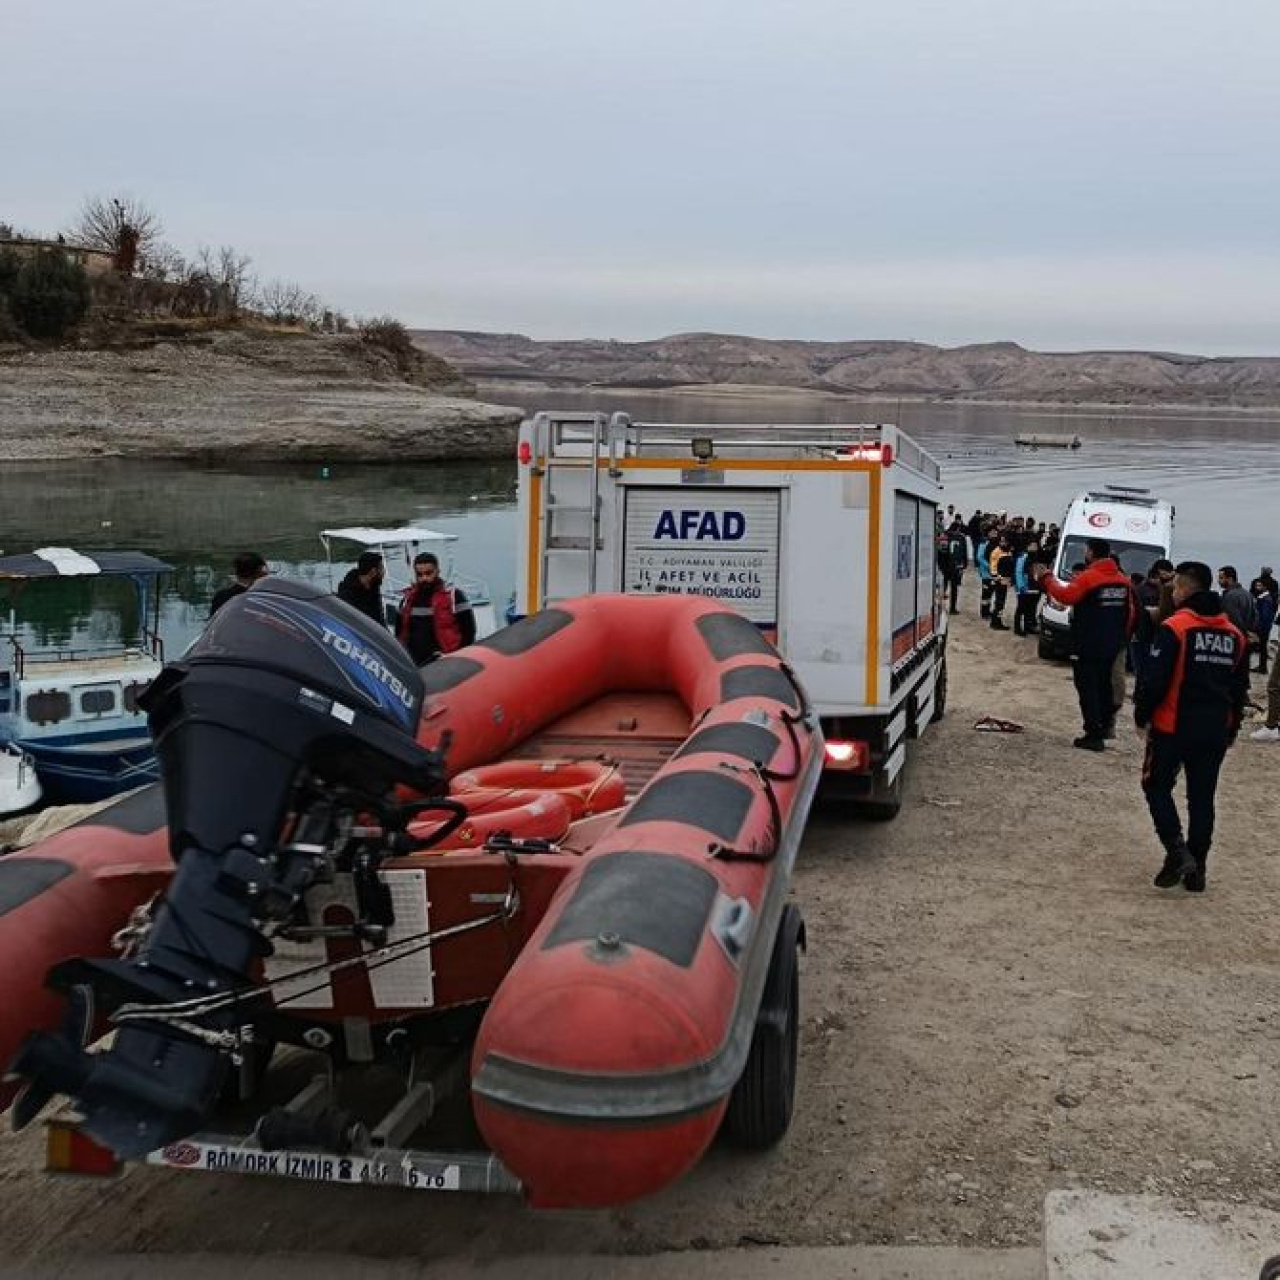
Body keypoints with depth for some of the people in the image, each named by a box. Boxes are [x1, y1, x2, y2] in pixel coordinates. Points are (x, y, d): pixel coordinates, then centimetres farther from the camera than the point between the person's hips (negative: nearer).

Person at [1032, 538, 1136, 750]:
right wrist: (1122, 636, 23)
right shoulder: (1123, 580, 9)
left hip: (1089, 646, -7)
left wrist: (1046, 579, -10)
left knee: (1087, 687, -4)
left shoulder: (1087, 577, -15)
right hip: (1111, 646, 7)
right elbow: (1131, 612, 12)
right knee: (1104, 686, 17)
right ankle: (1103, 729, 23)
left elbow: (1065, 596, -22)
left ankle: (1093, 735, -7)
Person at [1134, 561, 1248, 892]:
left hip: (1173, 727, -5)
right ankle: (1196, 870, 14)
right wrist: (1231, 728, 23)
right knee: (1202, 798, 11)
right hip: (1215, 731, 5)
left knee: (1157, 786, 9)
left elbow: (1153, 678, -15)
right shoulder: (1234, 634, 8)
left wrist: (1141, 715, -2)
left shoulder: (1175, 627, -13)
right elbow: (1240, 687, 15)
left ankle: (1177, 851, -8)